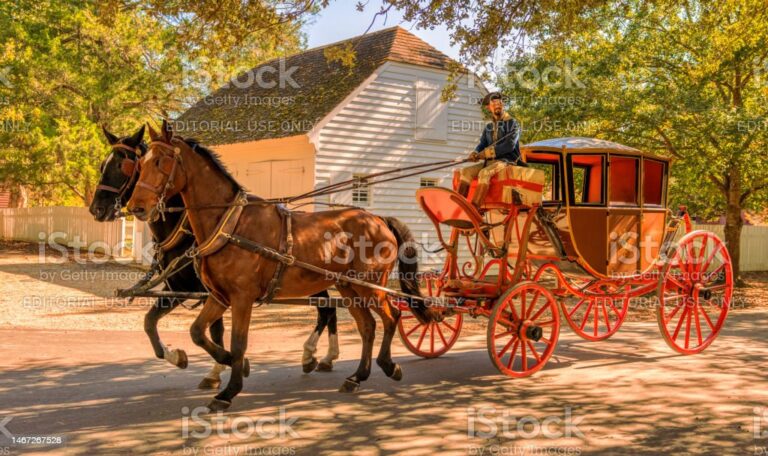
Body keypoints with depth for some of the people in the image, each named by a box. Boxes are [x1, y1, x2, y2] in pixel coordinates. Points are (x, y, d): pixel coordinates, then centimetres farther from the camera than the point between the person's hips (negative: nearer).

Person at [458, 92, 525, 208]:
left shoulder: (512, 123, 0)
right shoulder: (488, 128, 19)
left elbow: (509, 145, -13)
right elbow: (482, 145, 13)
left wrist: (488, 153, -18)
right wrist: (475, 154, -12)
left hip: (506, 161, -6)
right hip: (489, 162, 6)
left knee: (484, 173, -34)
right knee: (466, 171, -16)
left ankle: (474, 208, -44)